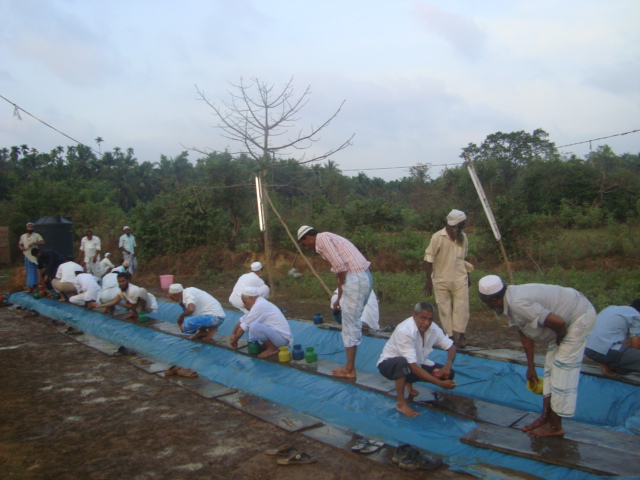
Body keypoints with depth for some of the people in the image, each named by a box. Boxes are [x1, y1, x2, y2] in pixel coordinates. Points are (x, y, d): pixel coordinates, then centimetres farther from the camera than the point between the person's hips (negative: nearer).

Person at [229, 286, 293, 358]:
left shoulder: (259, 306, -20)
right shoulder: (259, 303, 10)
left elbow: (242, 328, -13)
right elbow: (242, 321, 15)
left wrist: (234, 341, 0)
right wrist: (233, 334, 3)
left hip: (282, 338, -10)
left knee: (254, 326, -30)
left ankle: (272, 348, -10)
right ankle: (265, 345, 12)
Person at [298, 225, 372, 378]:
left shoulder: (321, 239, -6)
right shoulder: (328, 239, 24)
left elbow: (339, 265, -16)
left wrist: (342, 285, 0)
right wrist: (340, 297, 27)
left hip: (356, 279, -10)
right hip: (364, 277, 10)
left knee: (350, 325, -1)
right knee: (353, 321, 17)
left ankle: (349, 369, 8)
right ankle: (350, 365, 26)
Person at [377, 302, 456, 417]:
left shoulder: (433, 329, -12)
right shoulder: (404, 331, -33)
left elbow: (451, 347, 2)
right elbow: (413, 366, -34)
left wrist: (448, 365, -19)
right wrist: (440, 383, -36)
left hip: (417, 363, 7)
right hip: (389, 364, -7)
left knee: (448, 374, -8)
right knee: (401, 363, -41)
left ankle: (409, 382, 11)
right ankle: (401, 404, -20)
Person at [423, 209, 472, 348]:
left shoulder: (463, 237, 4)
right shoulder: (438, 237, -13)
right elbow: (429, 259, -10)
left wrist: (467, 275, 18)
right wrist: (428, 279, -12)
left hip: (460, 279, 3)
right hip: (441, 280, -3)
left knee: (461, 306, 1)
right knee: (444, 308, 6)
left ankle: (461, 335, 12)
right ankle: (449, 336, 17)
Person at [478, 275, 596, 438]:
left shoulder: (518, 304, -31)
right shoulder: (511, 300, 1)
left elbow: (558, 322, -35)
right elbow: (524, 334, 12)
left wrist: (560, 339, -11)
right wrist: (531, 367, 19)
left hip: (580, 317, -10)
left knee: (562, 368, -5)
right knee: (551, 366, 13)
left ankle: (555, 426, 5)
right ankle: (546, 417, 22)